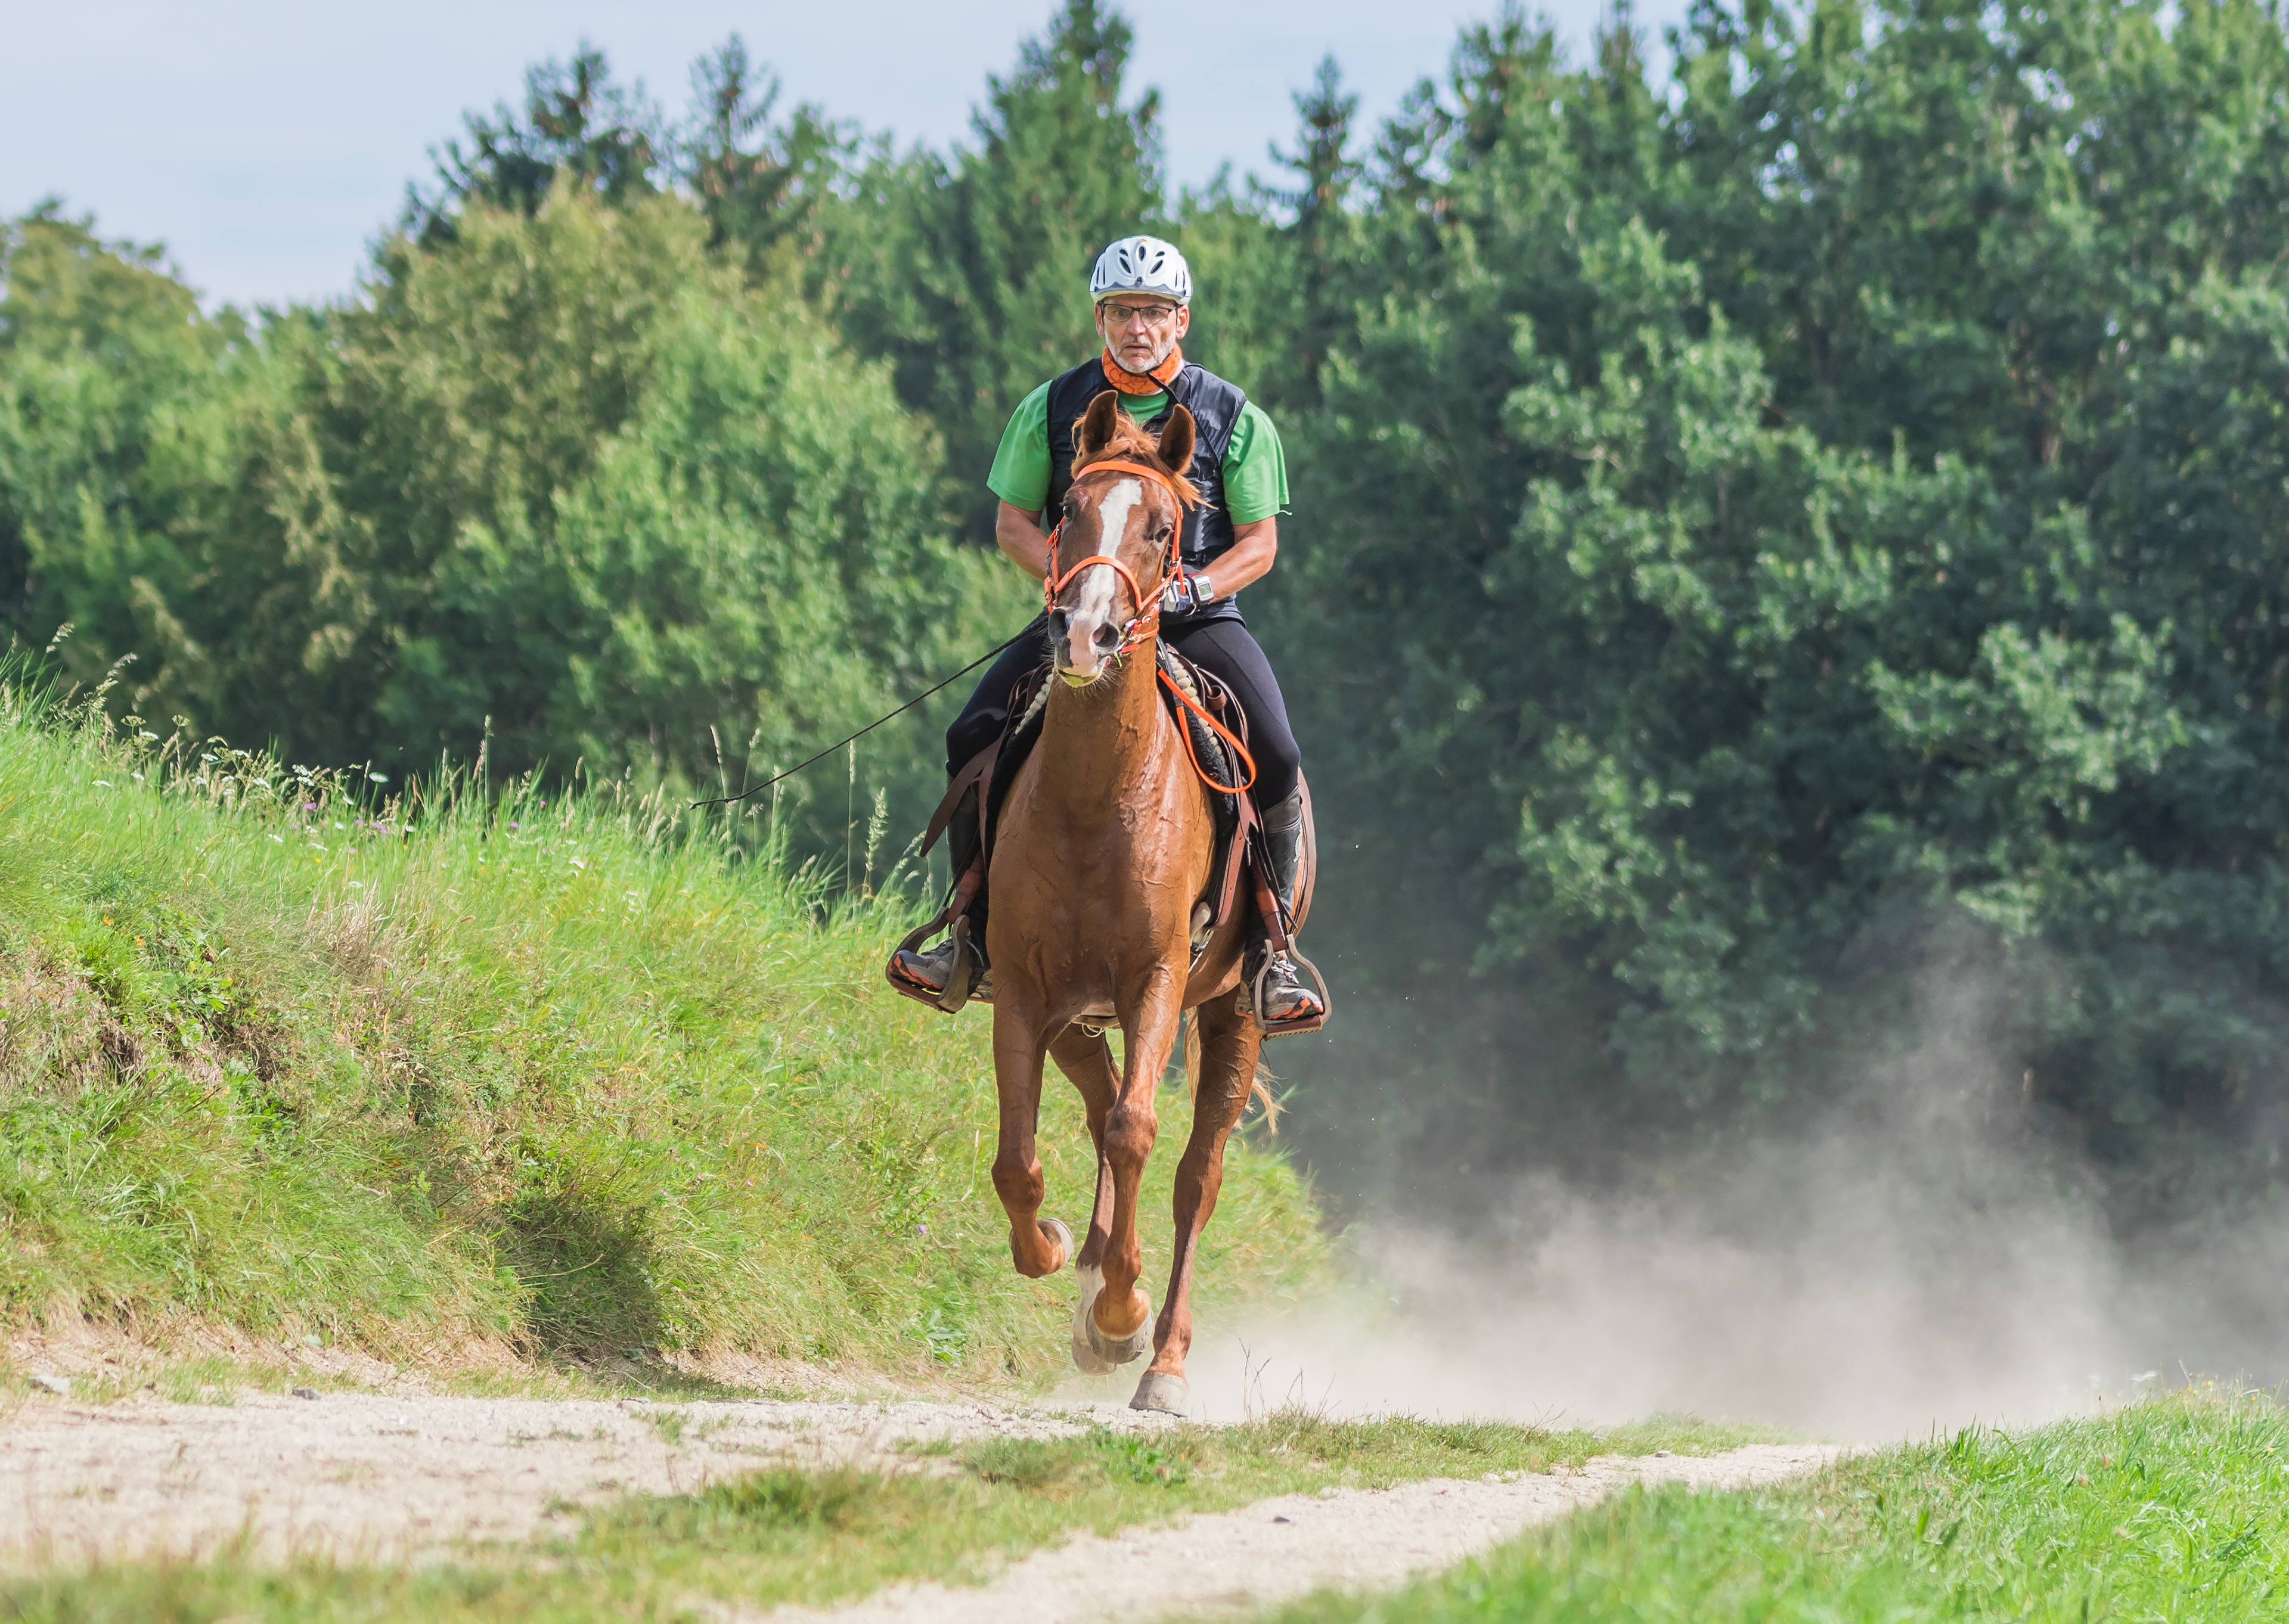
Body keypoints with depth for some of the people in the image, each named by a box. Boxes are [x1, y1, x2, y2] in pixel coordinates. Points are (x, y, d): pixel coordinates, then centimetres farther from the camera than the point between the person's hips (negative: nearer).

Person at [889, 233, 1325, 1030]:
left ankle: (1269, 948, -7)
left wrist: (1191, 588, -16)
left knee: (1275, 760, -24)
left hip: (1198, 615, -1)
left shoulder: (1236, 418, 1)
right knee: (975, 739, -18)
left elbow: (1259, 543, 2)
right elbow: (1013, 522, 8)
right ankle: (978, 936, -4)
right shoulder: (1053, 409, 4)